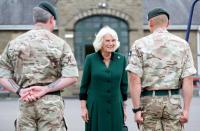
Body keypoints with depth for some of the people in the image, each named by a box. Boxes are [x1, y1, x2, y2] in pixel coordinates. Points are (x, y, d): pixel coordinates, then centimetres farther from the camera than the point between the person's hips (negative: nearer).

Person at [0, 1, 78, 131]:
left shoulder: (14, 43, 8)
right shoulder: (59, 43, 0)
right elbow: (71, 76, -9)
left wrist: (20, 90, -6)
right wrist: (45, 89, -11)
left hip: (24, 102, 3)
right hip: (51, 101, -2)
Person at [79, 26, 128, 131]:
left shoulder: (121, 59, 2)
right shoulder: (90, 59, -4)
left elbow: (123, 84, 8)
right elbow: (84, 85, 0)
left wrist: (124, 107, 8)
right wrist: (83, 107, -3)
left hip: (115, 107, 2)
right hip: (95, 107, -2)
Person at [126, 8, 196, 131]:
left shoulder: (140, 44, -1)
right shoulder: (182, 44, 3)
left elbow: (135, 79, -9)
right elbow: (188, 79, -4)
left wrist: (137, 109, -7)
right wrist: (186, 109, -2)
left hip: (148, 101, -1)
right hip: (173, 100, 1)